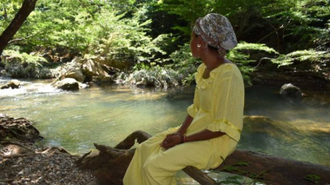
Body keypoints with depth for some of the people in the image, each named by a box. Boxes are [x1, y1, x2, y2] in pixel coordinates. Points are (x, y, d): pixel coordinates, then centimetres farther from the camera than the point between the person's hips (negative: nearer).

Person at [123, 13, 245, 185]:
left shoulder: (228, 75, -24)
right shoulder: (204, 69, 4)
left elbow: (222, 128, -23)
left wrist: (183, 139, -18)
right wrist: (180, 132, -5)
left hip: (216, 140, -8)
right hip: (197, 129, 9)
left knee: (155, 166, -18)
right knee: (145, 150, 0)